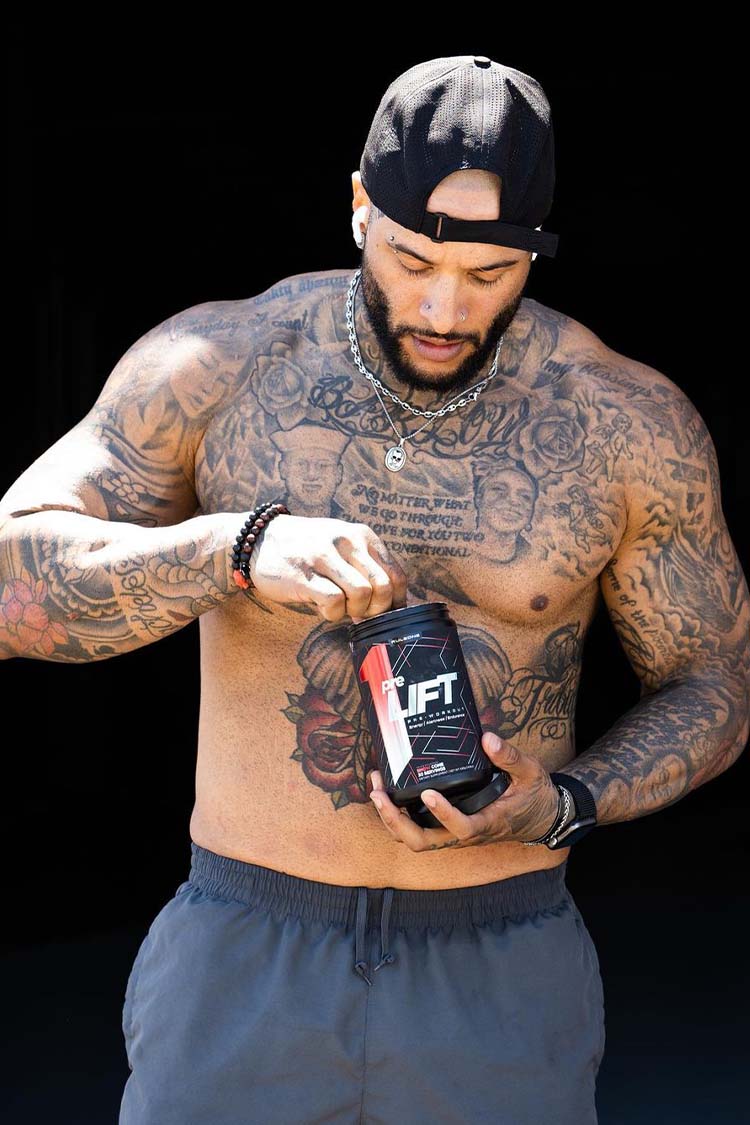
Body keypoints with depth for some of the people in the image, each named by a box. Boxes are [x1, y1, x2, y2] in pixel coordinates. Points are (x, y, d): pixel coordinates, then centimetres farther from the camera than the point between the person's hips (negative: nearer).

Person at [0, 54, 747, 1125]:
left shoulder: (630, 424, -5)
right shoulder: (216, 367, -6)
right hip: (242, 958, 0)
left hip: (498, 982, 1)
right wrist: (243, 548, -31)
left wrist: (564, 807, -14)